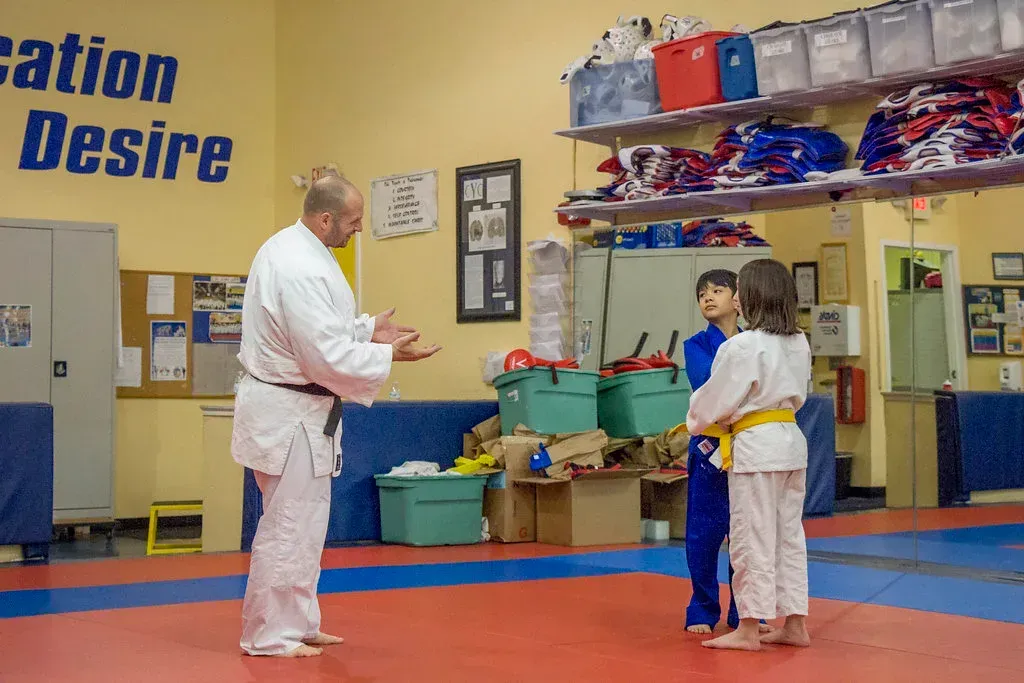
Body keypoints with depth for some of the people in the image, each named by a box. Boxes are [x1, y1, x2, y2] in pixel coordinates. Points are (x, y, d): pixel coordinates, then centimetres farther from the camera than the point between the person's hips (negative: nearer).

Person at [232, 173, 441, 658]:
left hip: (289, 406, 11)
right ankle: (268, 634, 8)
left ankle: (296, 623, 27)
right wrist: (389, 355, -15)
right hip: (289, 412, -11)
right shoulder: (300, 269, -24)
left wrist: (367, 329, 9)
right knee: (288, 526, -2)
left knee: (302, 521, 17)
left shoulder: (293, 249, 10)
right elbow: (327, 356, -25)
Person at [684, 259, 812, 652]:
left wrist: (695, 423, 11)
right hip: (791, 440, 8)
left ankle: (749, 629, 7)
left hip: (756, 446, -8)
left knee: (752, 538, 0)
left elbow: (716, 398, -9)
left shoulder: (742, 346, -17)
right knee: (789, 534, 13)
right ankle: (794, 624, 19)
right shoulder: (799, 344, 7)